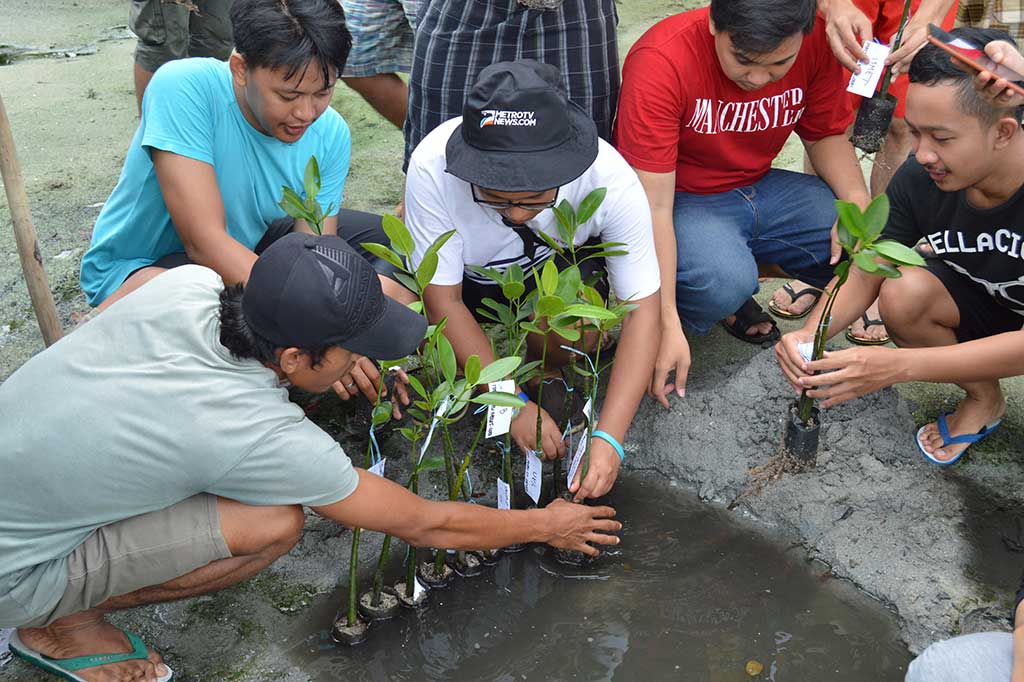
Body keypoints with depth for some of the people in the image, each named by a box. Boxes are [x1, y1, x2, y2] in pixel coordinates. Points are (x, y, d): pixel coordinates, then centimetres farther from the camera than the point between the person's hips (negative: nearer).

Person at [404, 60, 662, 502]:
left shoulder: (612, 180, -33)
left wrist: (609, 437, -36)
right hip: (464, 271, 1)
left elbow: (642, 311, -28)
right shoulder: (433, 167, -35)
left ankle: (545, 372, 1)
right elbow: (443, 301, -26)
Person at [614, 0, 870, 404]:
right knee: (725, 281, -36)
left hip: (758, 188, 6)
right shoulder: (661, 61, -27)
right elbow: (652, 206, -28)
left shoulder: (816, 42, -12)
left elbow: (826, 135, 3)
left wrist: (858, 203, -19)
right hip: (682, 200, -5)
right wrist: (667, 325, -31)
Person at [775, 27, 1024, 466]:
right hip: (985, 310, 4)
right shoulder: (918, 180, -22)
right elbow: (865, 275, -13)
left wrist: (899, 365, -44)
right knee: (902, 294, -24)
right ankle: (982, 399, 2)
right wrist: (810, 334, -33)